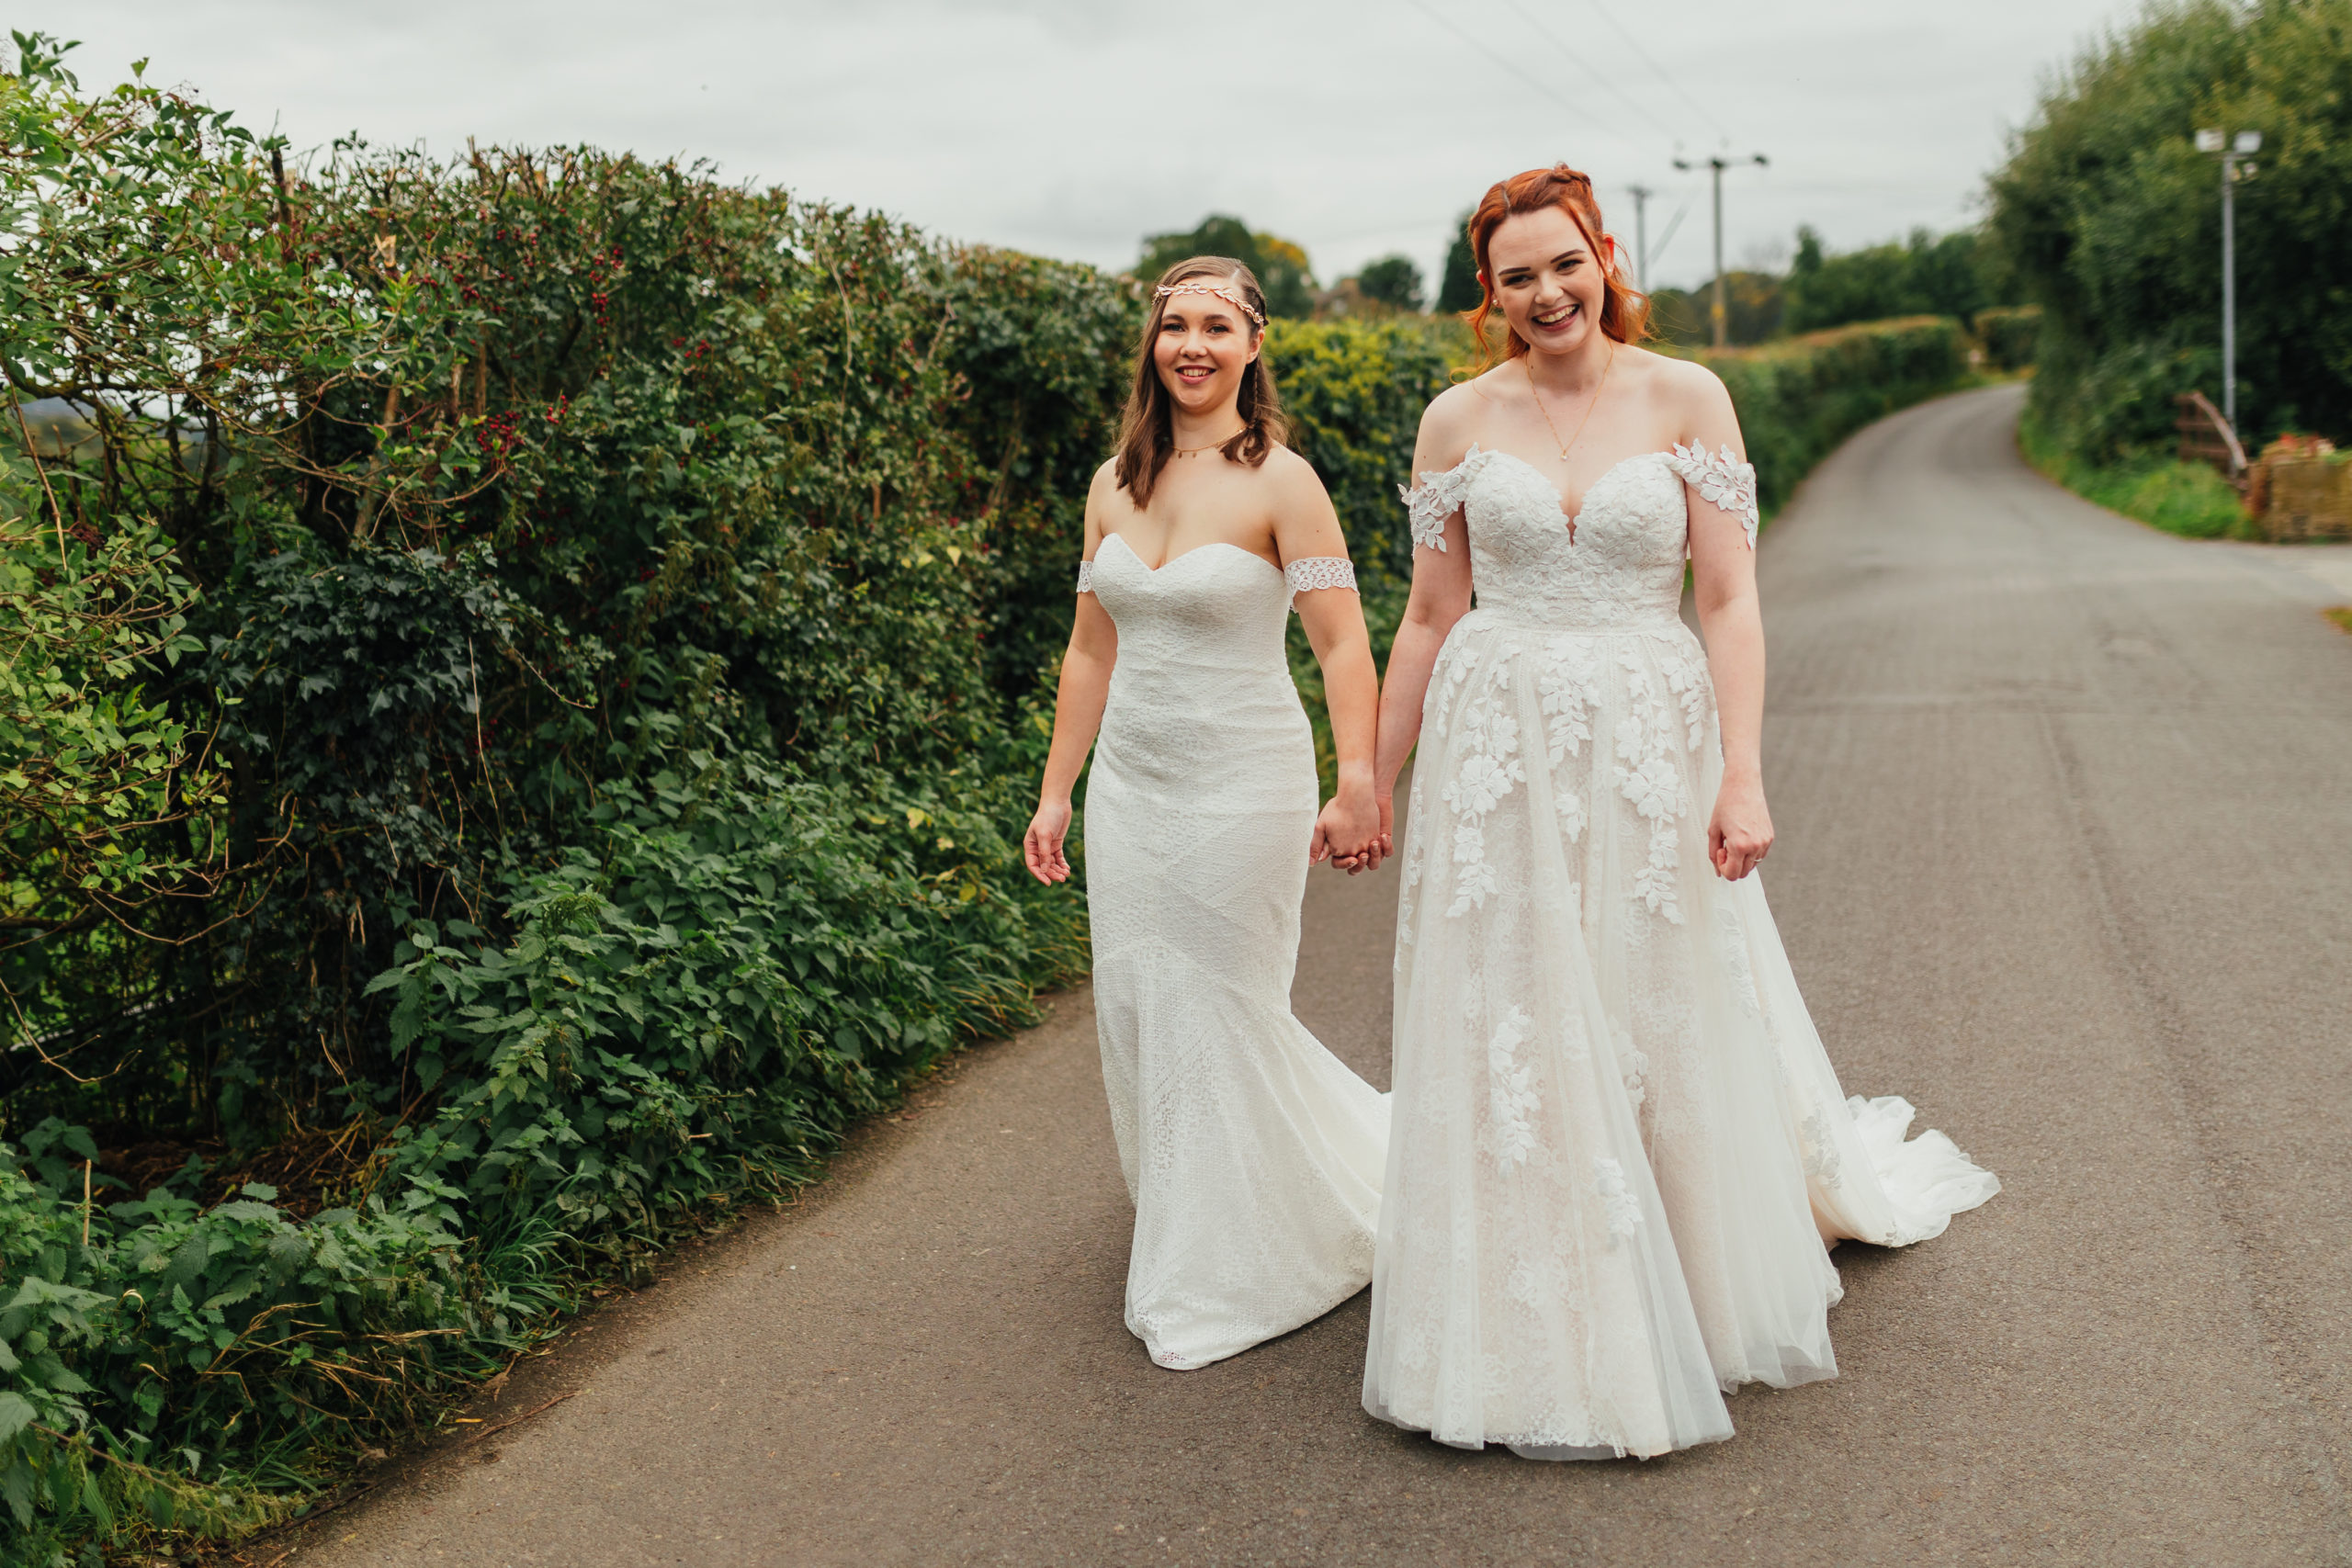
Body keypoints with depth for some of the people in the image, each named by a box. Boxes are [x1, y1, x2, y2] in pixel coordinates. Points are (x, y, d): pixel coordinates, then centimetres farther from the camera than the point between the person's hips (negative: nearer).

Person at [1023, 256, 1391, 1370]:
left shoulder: (1280, 481, -10)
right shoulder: (1114, 485, 7)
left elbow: (1343, 645, -16)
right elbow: (1092, 651, 12)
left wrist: (1358, 785, -28)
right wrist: (1055, 791, 12)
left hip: (1240, 786, -6)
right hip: (1129, 786, 6)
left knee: (1221, 1016, 2)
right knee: (1136, 1012, 11)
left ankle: (1221, 1279, 20)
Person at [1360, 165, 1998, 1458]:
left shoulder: (1685, 399, -1)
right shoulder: (1459, 420, 3)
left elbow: (1730, 601, -4)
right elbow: (1430, 616, 8)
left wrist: (1742, 778, -14)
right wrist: (1372, 783, 8)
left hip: (1650, 749, -1)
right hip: (1497, 756, 1)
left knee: (1669, 1024, 9)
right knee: (1510, 1046, 4)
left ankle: (1702, 1291, 34)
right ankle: (1544, 1346, 21)